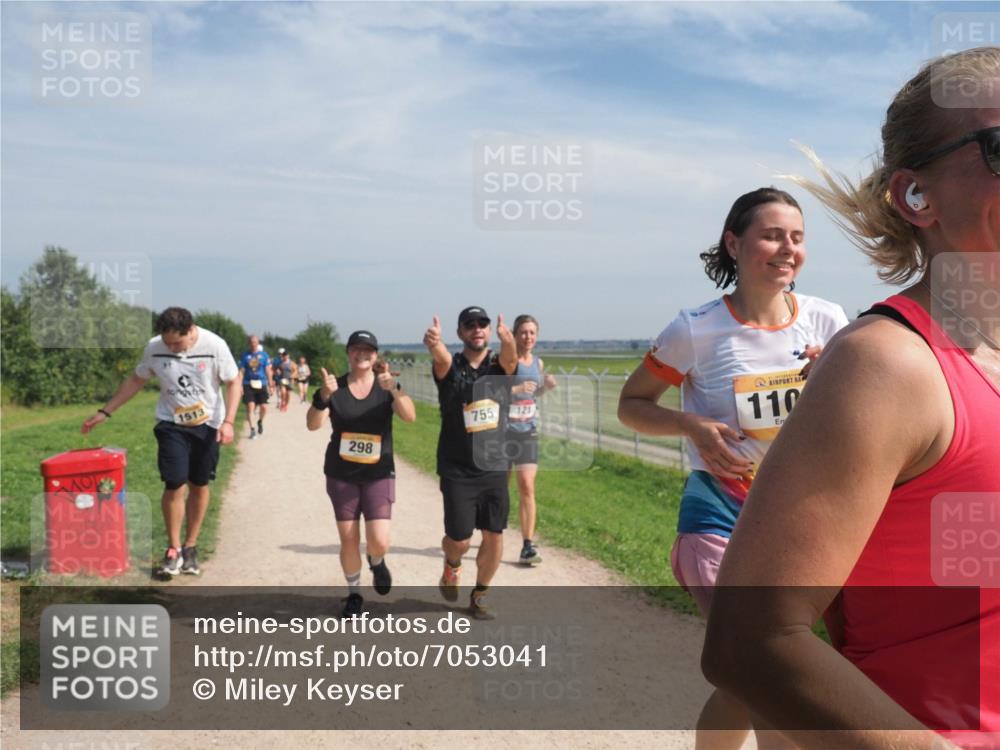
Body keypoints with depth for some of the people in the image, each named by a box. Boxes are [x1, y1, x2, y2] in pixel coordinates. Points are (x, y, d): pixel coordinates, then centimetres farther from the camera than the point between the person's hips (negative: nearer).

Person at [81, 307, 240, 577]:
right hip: (171, 424, 1)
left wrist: (228, 422, -18)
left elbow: (233, 383, -7)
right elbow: (136, 380, 7)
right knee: (174, 484, -9)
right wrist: (105, 412, 5)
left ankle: (190, 546, 22)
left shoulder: (214, 345, -15)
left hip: (208, 425, 0)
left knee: (199, 486, 7)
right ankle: (173, 550, 6)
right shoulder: (154, 347, -8)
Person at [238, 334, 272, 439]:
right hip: (248, 385, -1)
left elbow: (268, 371, 7)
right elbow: (241, 371, 3)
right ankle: (253, 430, -1)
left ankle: (260, 421, 29)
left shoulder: (263, 355, 4)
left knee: (264, 407, -3)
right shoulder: (245, 355, 4)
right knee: (250, 407, -8)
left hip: (261, 385, 1)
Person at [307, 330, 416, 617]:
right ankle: (354, 594, 29)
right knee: (349, 541, 6)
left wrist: (392, 388, -38)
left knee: (379, 542, -10)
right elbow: (312, 424, -14)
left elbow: (410, 416, -21)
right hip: (341, 475, 1)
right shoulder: (335, 387, -3)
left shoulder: (387, 386, -3)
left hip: (379, 475, -1)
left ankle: (376, 562, 26)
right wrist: (323, 396, -33)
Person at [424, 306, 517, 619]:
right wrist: (434, 343, -55)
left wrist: (508, 340, -51)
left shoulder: (501, 365, -1)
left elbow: (511, 357, -26)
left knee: (494, 537, 3)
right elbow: (440, 357, -29)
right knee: (459, 539, 0)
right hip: (457, 471, -2)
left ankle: (479, 595, 26)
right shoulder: (450, 367, -5)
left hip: (495, 467, 2)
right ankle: (452, 565, 36)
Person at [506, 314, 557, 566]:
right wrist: (516, 389, -26)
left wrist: (545, 386, 4)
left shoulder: (538, 363, 8)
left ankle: (528, 546, -2)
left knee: (527, 488, -4)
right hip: (503, 431, -3)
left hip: (528, 432, 4)